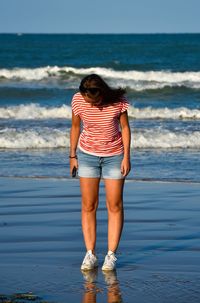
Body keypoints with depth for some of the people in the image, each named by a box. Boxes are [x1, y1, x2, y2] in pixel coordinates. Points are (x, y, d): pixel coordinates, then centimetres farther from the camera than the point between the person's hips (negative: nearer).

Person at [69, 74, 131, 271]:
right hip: (87, 155, 1)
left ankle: (111, 255, 2)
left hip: (114, 155, -1)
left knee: (115, 205, -2)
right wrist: (72, 155, 4)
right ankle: (90, 254, 3)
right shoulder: (78, 100, -14)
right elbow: (75, 127, 0)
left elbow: (125, 127, -6)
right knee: (88, 206, -1)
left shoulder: (118, 101, -18)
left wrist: (126, 157, -9)